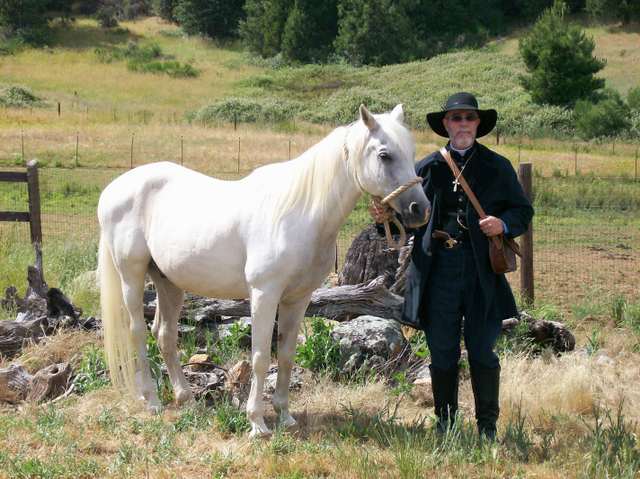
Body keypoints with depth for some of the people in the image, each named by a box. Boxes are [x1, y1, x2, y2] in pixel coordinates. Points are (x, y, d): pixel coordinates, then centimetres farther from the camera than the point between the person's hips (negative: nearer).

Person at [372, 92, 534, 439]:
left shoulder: (497, 167, 8)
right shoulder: (426, 168, 11)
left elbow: (523, 211, 9)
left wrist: (504, 224, -12)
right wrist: (386, 217, -10)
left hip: (483, 271, -1)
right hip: (438, 270, 1)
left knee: (482, 353, 3)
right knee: (442, 354, 6)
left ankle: (487, 426, 15)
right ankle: (445, 424, 17)